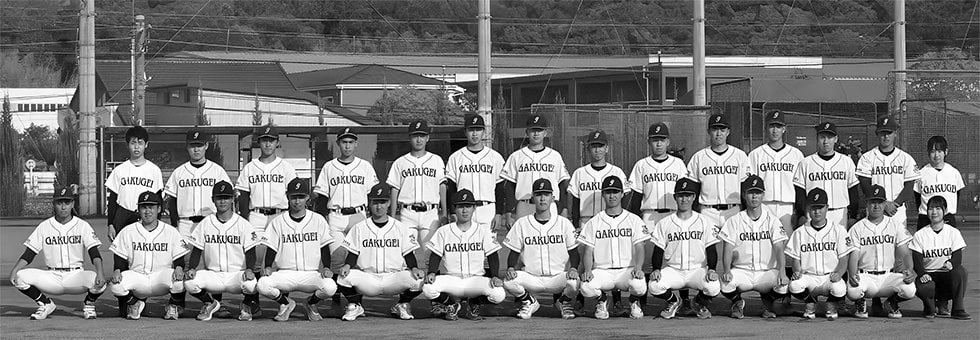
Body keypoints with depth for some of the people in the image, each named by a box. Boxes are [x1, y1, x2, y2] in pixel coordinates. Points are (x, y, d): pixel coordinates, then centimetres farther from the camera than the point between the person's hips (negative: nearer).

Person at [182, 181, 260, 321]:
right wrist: (191, 269, -12)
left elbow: (250, 252, -1)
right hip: (213, 275, 2)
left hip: (237, 274, -2)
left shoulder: (243, 224, 1)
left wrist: (249, 269, -23)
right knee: (190, 282, -28)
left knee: (251, 284, -36)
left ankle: (246, 305, 3)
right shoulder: (205, 224, 7)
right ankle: (210, 303, 6)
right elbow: (197, 250, 8)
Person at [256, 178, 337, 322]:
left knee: (330, 287, -32)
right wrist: (267, 267, -11)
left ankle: (311, 303, 6)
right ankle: (285, 303, 5)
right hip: (285, 274, 0)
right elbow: (271, 248, 8)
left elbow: (324, 247, 8)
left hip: (311, 274, 0)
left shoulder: (318, 220, 8)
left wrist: (326, 268, -8)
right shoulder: (277, 222, 8)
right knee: (262, 285, -31)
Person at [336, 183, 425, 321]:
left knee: (418, 280, -29)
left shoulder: (401, 228, 8)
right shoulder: (359, 228, 9)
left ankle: (402, 305, 6)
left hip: (394, 278, 0)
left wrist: (414, 268, -14)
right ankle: (354, 306, 3)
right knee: (344, 277, -30)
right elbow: (353, 254, 7)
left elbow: (408, 254, 6)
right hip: (367, 278, 0)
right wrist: (347, 265, -15)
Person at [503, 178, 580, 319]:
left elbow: (574, 253, 5)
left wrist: (573, 268, -16)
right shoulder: (521, 224, 6)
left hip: (558, 277, 0)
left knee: (573, 282, -33)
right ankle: (529, 302, 4)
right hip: (531, 278, 0)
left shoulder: (564, 223, 5)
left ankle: (563, 302, 5)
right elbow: (514, 253, 8)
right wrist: (510, 268, -14)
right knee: (508, 281, -29)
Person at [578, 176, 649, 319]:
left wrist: (638, 267, -20)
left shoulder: (634, 220, 9)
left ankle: (634, 302, 5)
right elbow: (588, 251, 7)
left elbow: (639, 248, 1)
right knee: (586, 286, -33)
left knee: (639, 285, -35)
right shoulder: (593, 223, 11)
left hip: (627, 270, 0)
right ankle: (601, 302, 5)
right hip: (602, 271, 1)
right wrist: (587, 270, -14)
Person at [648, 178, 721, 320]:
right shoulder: (664, 224, 8)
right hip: (672, 270, 1)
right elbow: (658, 250, 6)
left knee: (714, 287, -32)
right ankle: (673, 302, 6)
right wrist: (656, 269, -13)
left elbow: (711, 249, 3)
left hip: (698, 269, -1)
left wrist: (711, 269, -15)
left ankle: (700, 303, 7)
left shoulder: (705, 222, 6)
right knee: (654, 286, -31)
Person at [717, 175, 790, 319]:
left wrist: (781, 272, -26)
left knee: (784, 284, -30)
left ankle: (767, 302, 7)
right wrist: (726, 270, -24)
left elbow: (779, 248, -8)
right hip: (741, 271, 0)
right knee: (725, 282, -33)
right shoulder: (734, 221, 4)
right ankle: (737, 302, 4)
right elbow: (728, 249, -4)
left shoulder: (772, 221, 3)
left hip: (767, 272, 0)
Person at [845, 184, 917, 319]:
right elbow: (853, 257, -3)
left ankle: (892, 303, 7)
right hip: (865, 276, -1)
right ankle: (860, 303, 4)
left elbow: (905, 253, 4)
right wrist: (852, 273, -26)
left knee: (909, 289, -30)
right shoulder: (856, 228, 5)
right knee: (852, 290, -36)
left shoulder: (896, 226, 9)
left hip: (889, 276, 1)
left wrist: (909, 269, -19)